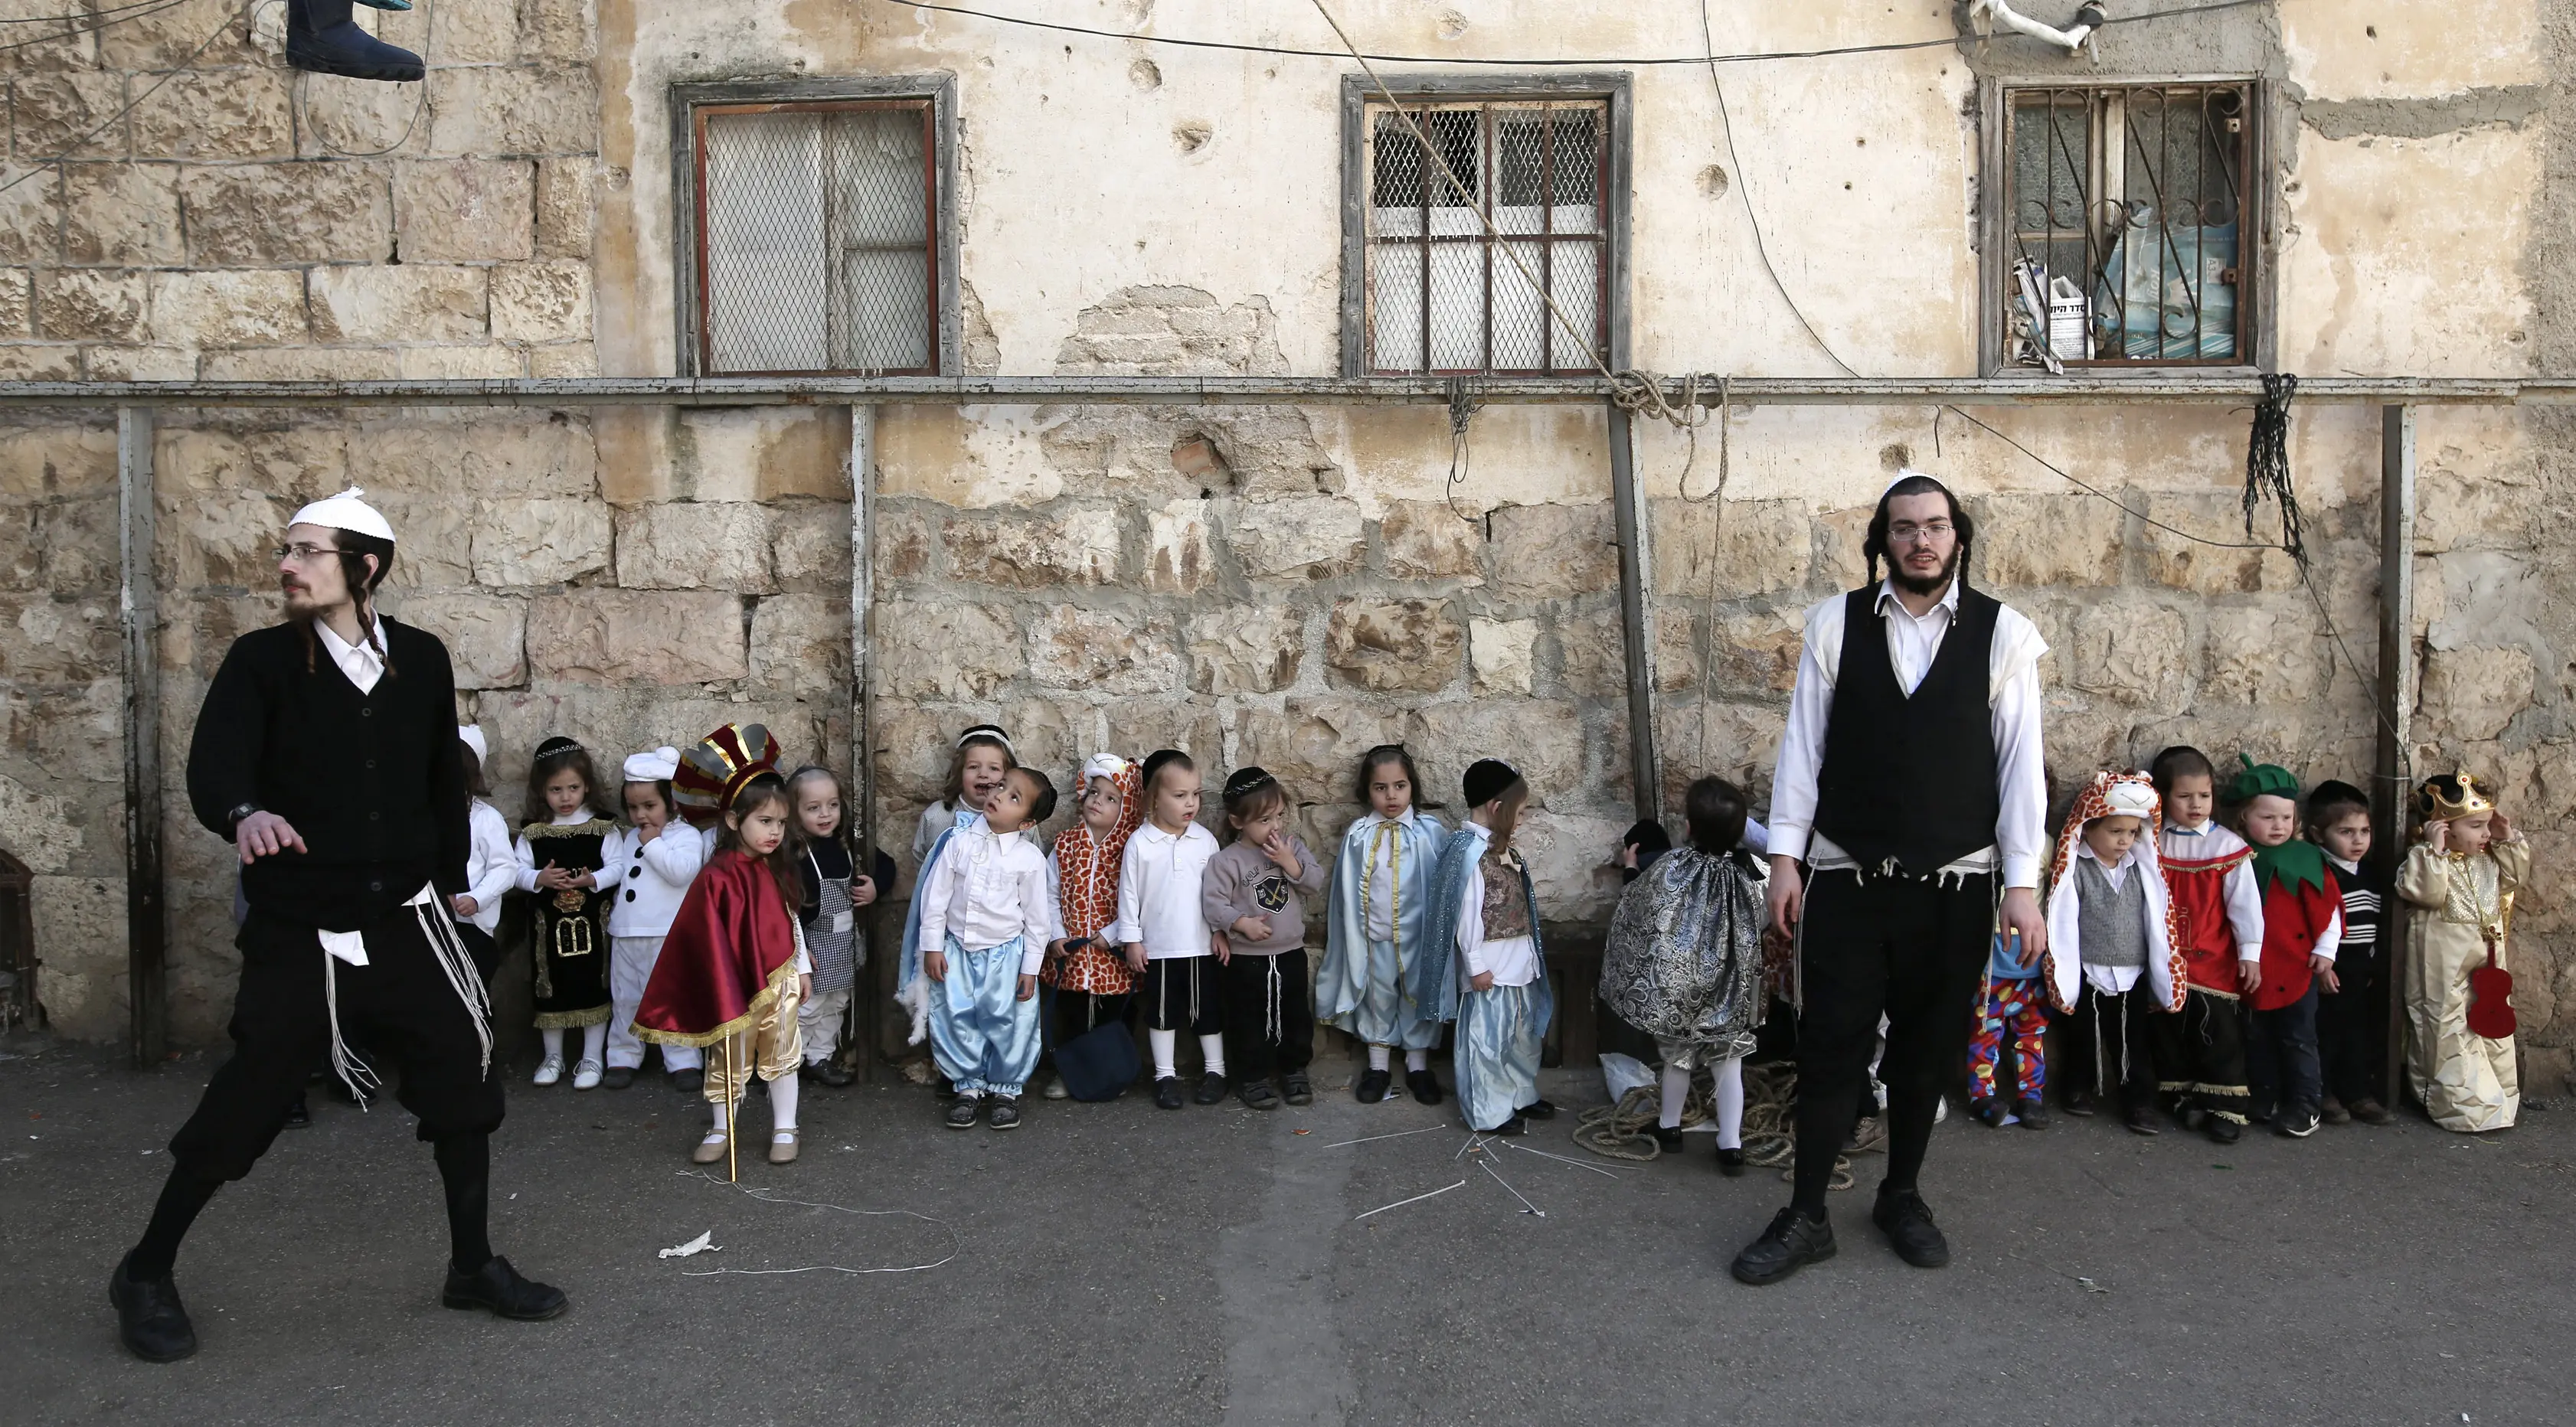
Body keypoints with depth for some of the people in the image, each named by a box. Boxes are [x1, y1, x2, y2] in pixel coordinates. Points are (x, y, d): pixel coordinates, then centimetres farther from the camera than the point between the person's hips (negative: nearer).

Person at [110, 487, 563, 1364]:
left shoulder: (421, 660, 2)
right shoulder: (261, 660, -5)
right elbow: (213, 767, -18)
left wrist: (449, 883, 15)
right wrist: (244, 814, -40)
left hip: (406, 921, 3)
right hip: (298, 930, -3)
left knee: (461, 1077, 5)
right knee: (246, 1101, 1)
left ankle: (473, 1266, 22)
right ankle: (147, 1272, 25)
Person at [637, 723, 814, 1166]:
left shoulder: (778, 871, 0)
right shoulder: (717, 878, -20)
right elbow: (710, 942, -19)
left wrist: (803, 968, 15)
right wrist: (725, 997, -19)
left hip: (780, 980, 5)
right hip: (739, 985, -5)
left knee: (782, 1056, 11)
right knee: (731, 1060, 10)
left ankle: (784, 1129, 23)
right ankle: (722, 1130, 27)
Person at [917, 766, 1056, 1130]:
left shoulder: (1030, 858, -10)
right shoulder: (960, 843, -5)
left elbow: (1036, 918, -4)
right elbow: (936, 895, 0)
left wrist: (1030, 968, -3)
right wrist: (932, 947, -1)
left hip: (1005, 953, -2)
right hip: (957, 949, 2)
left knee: (1007, 1023, 3)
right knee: (956, 1020, 6)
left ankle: (1007, 1089, 23)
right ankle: (969, 1086, 24)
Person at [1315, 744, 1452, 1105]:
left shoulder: (1430, 832, -8)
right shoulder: (1358, 836, -4)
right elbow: (1348, 892, 1)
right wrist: (1355, 936, 0)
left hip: (1419, 936, -1)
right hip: (1376, 937, 1)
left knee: (1419, 999, 12)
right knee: (1379, 999, 14)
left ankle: (1418, 1065, 28)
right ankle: (1378, 1066, 28)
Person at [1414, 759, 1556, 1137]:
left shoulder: (1501, 849, 11)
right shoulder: (1471, 850, -18)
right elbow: (1466, 912, -20)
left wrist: (1529, 956, 18)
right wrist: (1475, 965, -20)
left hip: (1518, 962, 10)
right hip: (1490, 967, -10)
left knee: (1523, 1033, 21)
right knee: (1488, 1038, 1)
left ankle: (1521, 1095, 37)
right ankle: (1489, 1113, 11)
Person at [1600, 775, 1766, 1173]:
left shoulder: (1670, 868, -19)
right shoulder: (1749, 873, -14)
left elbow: (1633, 910, -3)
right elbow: (1757, 934, 1)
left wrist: (1632, 870, 16)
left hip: (1677, 984, -1)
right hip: (1730, 990, 1)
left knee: (1679, 1057, 18)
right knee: (1728, 1062, 11)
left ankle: (1669, 1126, 35)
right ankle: (1731, 1145, 11)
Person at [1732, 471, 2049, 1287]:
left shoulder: (2002, 634, -2)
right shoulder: (1836, 624, -1)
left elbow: (2021, 761, -2)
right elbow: (1803, 744, 0)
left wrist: (2023, 884, -4)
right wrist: (1786, 858, -3)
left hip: (1955, 885, 1)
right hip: (1847, 879, 0)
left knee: (1928, 1051, 13)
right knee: (1831, 1047, 3)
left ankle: (1902, 1197, 32)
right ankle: (1805, 1217, 15)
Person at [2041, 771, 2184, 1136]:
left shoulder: (2142, 868, 6)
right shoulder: (2074, 869, -9)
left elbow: (2158, 921, 10)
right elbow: (2063, 923, -10)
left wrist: (2162, 974, 9)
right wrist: (2066, 979, -12)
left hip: (2134, 977, 3)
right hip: (2088, 975, -3)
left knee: (2136, 1043, 8)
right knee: (2084, 1039, 13)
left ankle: (2139, 1101, 18)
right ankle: (2081, 1088, 31)